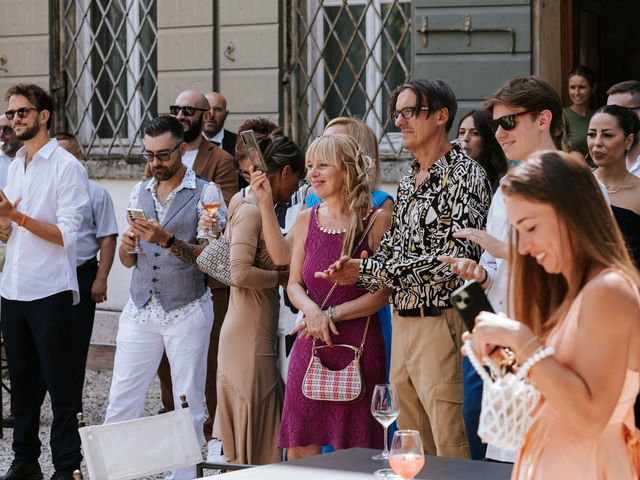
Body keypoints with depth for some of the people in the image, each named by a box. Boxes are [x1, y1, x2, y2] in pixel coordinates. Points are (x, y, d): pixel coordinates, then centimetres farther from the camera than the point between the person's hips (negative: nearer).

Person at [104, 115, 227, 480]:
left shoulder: (206, 193, -4)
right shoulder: (140, 193, 12)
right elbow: (128, 261, 15)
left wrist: (169, 241, -24)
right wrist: (128, 245, -8)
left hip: (187, 311, -4)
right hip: (140, 310, 4)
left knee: (189, 405, 2)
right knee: (121, 401, 1)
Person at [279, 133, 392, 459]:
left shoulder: (377, 220, -4)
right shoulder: (307, 219, 10)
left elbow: (383, 292, -7)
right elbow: (294, 284, 10)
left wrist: (332, 313, -13)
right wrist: (312, 310, -11)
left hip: (358, 345, -4)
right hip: (310, 344, 4)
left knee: (352, 457, 1)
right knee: (299, 452, 5)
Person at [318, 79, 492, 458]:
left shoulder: (465, 175, -10)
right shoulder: (409, 181, 17)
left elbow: (455, 257, -19)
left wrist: (369, 270, -16)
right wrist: (356, 273, -1)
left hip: (441, 323, -8)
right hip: (403, 323, 9)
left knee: (450, 447, -8)